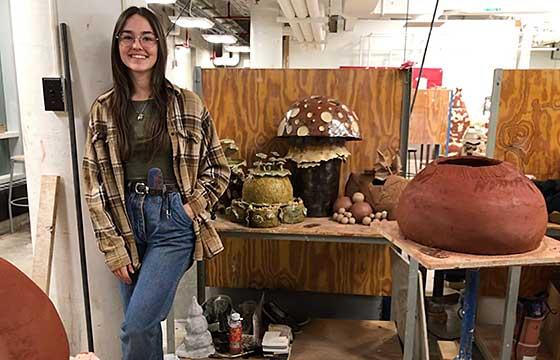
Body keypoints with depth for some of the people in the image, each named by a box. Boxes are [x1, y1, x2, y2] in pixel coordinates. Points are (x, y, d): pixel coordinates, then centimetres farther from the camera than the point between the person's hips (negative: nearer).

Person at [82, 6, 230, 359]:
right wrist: (114, 248, -2)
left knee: (136, 328, -8)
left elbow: (219, 168, 5)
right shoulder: (104, 109, 2)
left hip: (173, 222, -3)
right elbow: (95, 183, 2)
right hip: (126, 221, 3)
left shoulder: (188, 104, -3)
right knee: (144, 324, 14)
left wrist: (194, 206, -7)